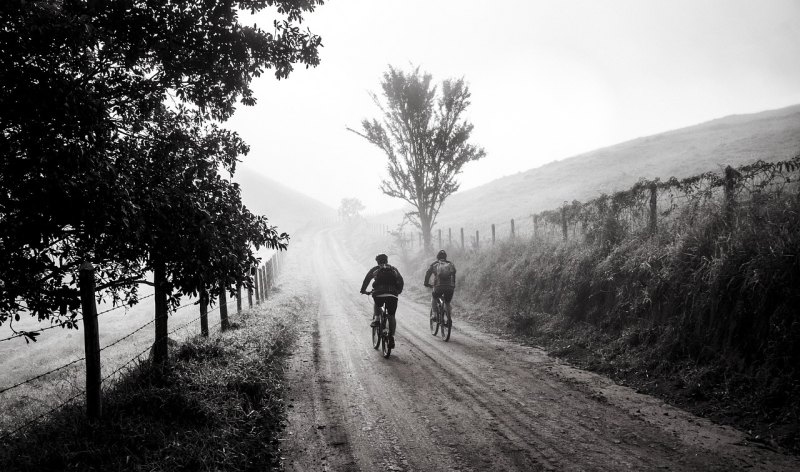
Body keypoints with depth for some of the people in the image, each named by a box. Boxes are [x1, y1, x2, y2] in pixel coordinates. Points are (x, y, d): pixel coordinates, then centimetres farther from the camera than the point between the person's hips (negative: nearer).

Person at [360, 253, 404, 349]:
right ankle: (391, 338, -2)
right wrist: (399, 291, 33)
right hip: (393, 295, 1)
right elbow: (400, 280, 21)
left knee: (377, 305, 34)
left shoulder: (375, 269, 17)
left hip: (379, 294, -1)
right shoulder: (394, 269, 22)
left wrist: (363, 290, 20)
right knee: (391, 316, 8)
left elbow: (367, 279, 10)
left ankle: (376, 319, 11)